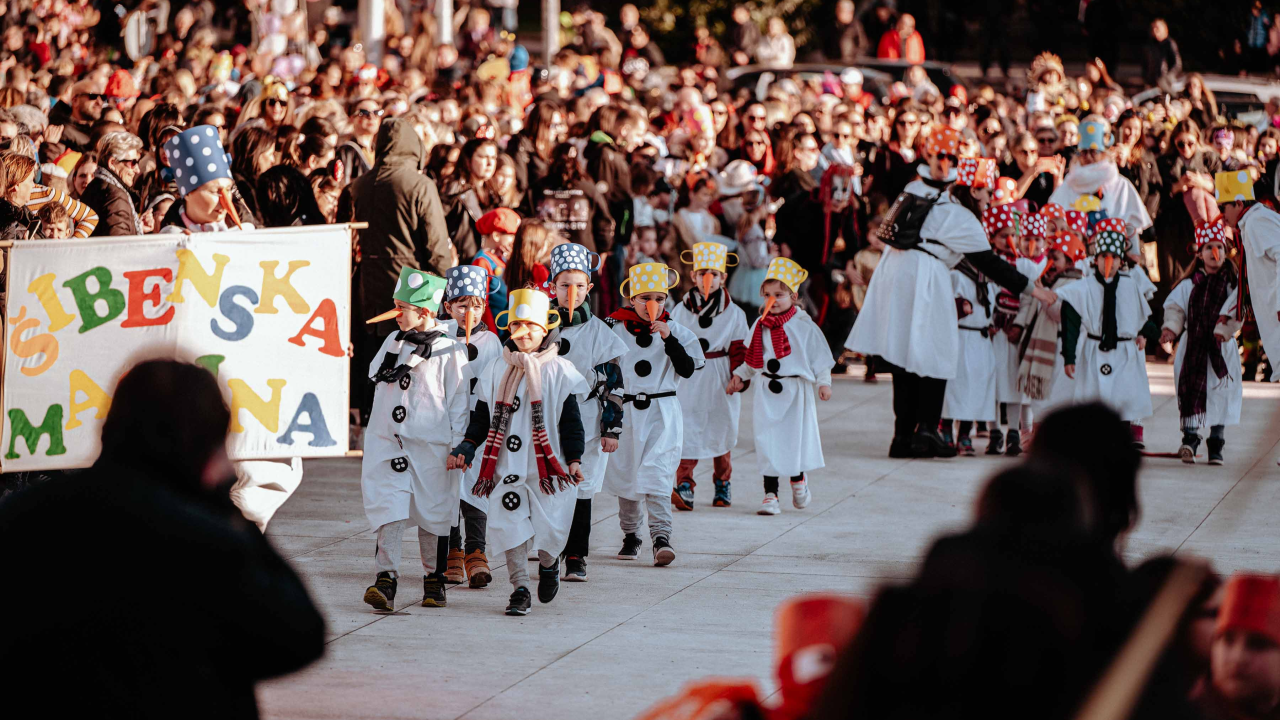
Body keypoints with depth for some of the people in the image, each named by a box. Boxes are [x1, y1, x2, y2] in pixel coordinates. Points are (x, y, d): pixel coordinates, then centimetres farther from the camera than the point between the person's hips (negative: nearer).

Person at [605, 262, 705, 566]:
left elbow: (687, 369, -9)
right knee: (625, 473, 10)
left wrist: (669, 340, -19)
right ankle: (630, 535, 26)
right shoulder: (614, 328, 2)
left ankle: (661, 537, -21)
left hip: (662, 411, -2)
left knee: (656, 473, -16)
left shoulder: (674, 330, 1)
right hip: (624, 412, 2)